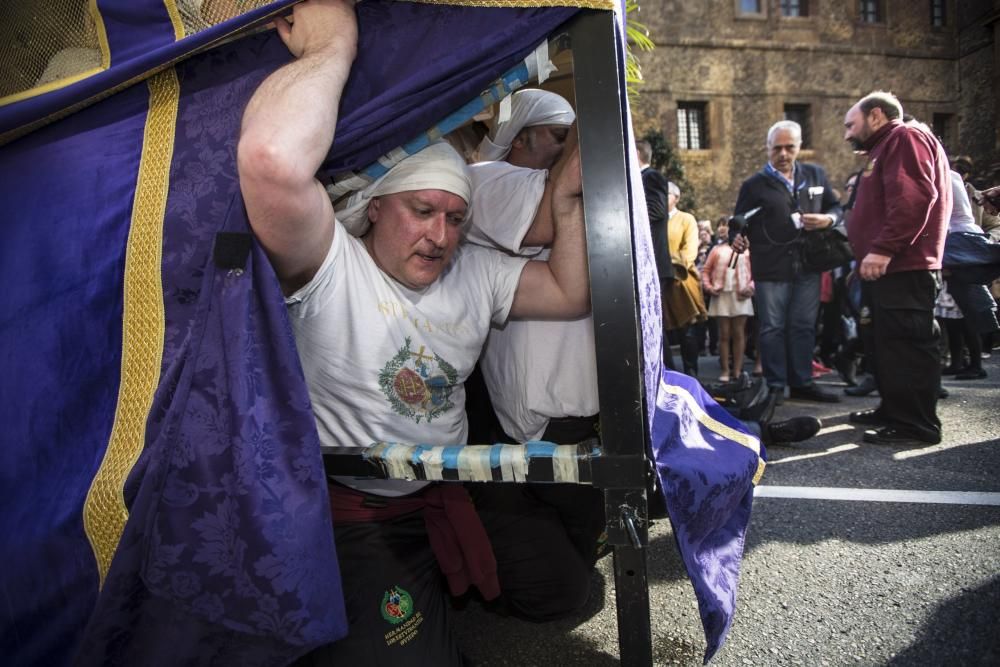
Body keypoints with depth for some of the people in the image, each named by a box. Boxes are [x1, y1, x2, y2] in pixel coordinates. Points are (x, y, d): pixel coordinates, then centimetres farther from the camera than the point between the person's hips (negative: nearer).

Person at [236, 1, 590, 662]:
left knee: (567, 592, 15)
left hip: (454, 489, 7)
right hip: (359, 516, -6)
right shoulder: (330, 269, -23)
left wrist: (568, 202, -11)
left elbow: (571, 295, 0)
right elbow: (273, 160, -42)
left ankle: (442, 580, 35)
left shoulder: (474, 271, 1)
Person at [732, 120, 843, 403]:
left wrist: (829, 219, -5)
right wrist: (738, 238, -20)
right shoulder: (754, 185, 2)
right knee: (773, 328, 1)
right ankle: (775, 387, 8)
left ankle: (802, 383, 19)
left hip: (808, 264, 4)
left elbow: (836, 207, 18)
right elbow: (740, 223, 3)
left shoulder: (816, 175, 12)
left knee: (804, 326, 9)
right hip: (770, 269, -3)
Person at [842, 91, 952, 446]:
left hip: (903, 268, -11)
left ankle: (916, 424, -4)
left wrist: (883, 249, -27)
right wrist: (873, 254, 19)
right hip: (890, 268, 11)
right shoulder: (888, 147, 26)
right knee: (888, 344, 15)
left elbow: (914, 198, -22)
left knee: (907, 345, -9)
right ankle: (894, 410, 24)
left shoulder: (905, 137, -7)